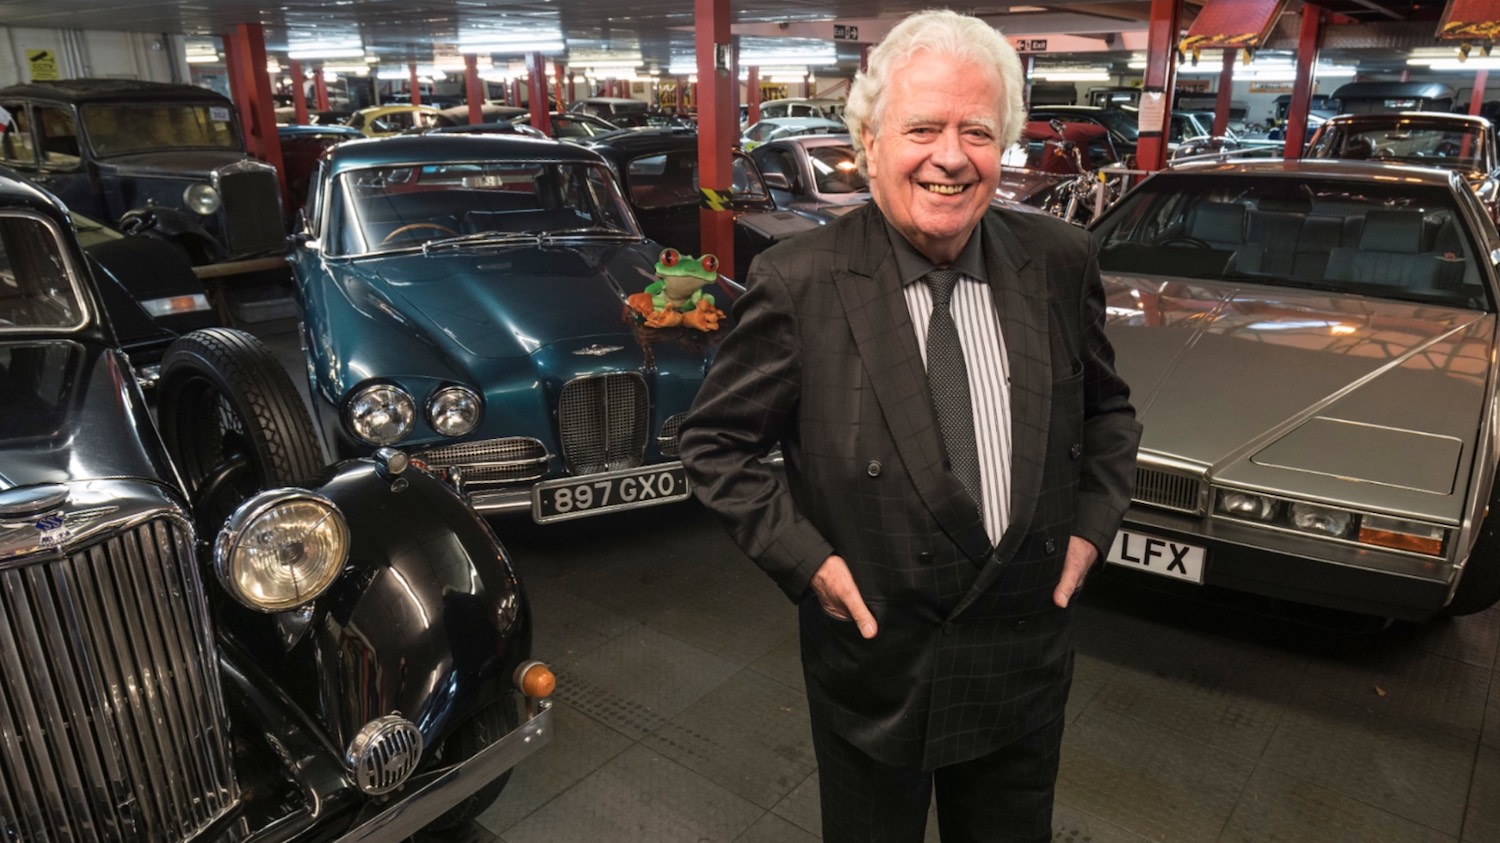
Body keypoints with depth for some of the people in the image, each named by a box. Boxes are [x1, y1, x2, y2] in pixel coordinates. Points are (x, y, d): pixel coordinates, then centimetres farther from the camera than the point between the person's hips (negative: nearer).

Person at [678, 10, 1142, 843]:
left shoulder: (1060, 262, -7)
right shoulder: (797, 283, -18)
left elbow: (1106, 407, 10)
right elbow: (715, 442, -8)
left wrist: (1091, 523, -2)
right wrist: (804, 556, -16)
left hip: (1025, 656, 3)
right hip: (873, 660, -3)